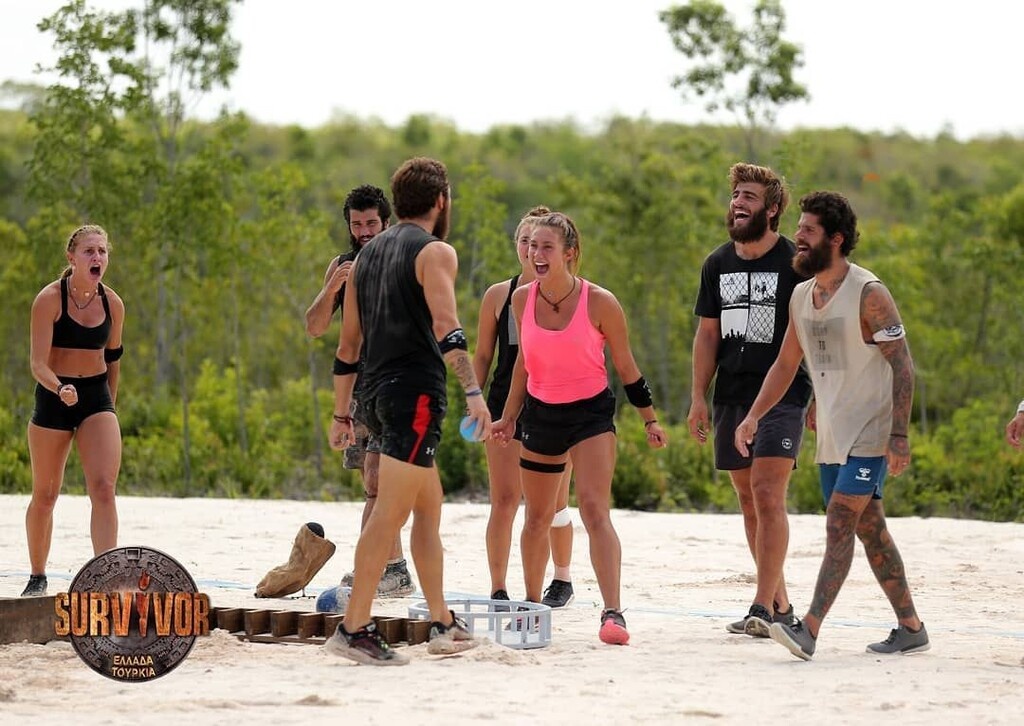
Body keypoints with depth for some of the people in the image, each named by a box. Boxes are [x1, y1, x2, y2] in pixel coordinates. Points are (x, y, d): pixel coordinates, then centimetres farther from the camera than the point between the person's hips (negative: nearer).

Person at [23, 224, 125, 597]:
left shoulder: (113, 304, 1)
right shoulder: (50, 299, -12)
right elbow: (38, 363, -19)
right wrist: (60, 389, -37)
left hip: (97, 398, 2)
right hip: (52, 398, -2)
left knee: (104, 488, -16)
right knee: (45, 495, 9)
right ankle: (37, 577, 28)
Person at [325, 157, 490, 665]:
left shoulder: (368, 254, 19)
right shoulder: (435, 252, -3)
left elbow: (349, 344, 20)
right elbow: (446, 328, -19)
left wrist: (341, 415, 23)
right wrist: (473, 391, -26)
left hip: (375, 394, 8)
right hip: (415, 391, -8)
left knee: (429, 506, 18)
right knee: (391, 512, -11)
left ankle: (443, 624, 22)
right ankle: (353, 629, -16)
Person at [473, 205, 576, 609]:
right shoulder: (498, 295, 6)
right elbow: (482, 355, 10)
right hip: (506, 404, 1)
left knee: (554, 502, 7)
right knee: (504, 500, -5)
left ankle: (562, 580, 26)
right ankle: (498, 590, -3)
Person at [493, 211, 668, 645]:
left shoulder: (599, 303, -14)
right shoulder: (522, 300, -2)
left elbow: (626, 367, -3)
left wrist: (650, 420, 1)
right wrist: (509, 417, 17)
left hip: (591, 414, -4)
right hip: (541, 414, 4)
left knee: (594, 510, -20)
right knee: (537, 517, 15)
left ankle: (613, 614, -27)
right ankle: (531, 604, 34)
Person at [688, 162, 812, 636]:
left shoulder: (795, 263, -4)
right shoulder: (717, 264, 12)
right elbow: (707, 334, 15)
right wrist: (698, 396, 8)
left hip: (782, 393, -6)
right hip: (731, 395, 6)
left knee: (767, 493, -15)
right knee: (748, 499, 8)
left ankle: (763, 607, -18)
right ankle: (779, 602, 18)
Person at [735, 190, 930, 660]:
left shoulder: (868, 294, -14)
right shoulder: (801, 296, 9)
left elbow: (902, 366, -16)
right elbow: (785, 365, 19)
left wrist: (900, 435, -22)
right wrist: (753, 415, 7)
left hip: (869, 433, -8)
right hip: (831, 436, 8)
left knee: (839, 526, -16)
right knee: (870, 530, 11)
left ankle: (809, 630, -24)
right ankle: (911, 629, 19)